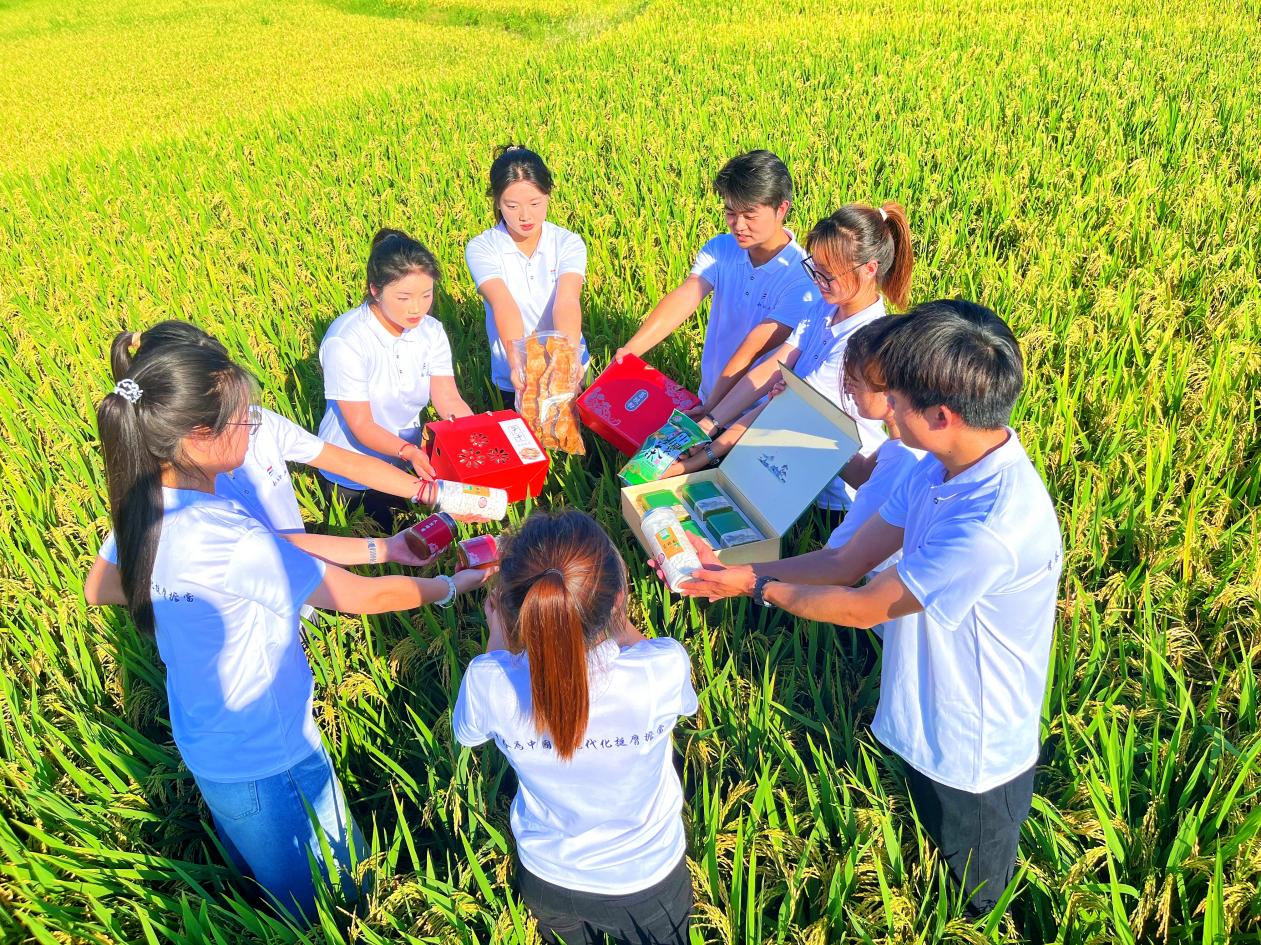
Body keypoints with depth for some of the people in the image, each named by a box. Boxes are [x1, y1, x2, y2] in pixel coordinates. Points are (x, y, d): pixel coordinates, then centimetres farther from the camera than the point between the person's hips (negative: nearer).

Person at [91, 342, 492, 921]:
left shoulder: (143, 511, -10)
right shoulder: (231, 540, -36)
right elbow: (360, 597, -25)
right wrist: (451, 587, -7)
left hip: (204, 745, 8)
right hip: (270, 759, -8)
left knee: (258, 888, 33)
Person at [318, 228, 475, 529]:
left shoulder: (431, 331, -10)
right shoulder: (345, 342, -27)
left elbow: (449, 400, -14)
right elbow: (361, 426, -26)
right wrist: (408, 451, -44)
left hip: (410, 463, 4)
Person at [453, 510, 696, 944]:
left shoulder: (490, 682, -34)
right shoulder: (665, 669, -37)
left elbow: (466, 732, -6)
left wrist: (497, 638, 1)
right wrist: (615, 618, -4)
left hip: (547, 879, 1)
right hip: (648, 879, 0)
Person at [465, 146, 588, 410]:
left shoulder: (569, 243, -8)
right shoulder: (481, 249, -11)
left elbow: (567, 301, -25)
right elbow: (503, 305, -28)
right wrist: (517, 361, -46)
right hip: (513, 378, -1)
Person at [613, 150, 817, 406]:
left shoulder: (801, 276, -15)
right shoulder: (720, 249, 1)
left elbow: (756, 346, -22)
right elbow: (685, 297, -14)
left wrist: (711, 409, -28)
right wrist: (630, 350, -29)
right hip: (709, 397, 4)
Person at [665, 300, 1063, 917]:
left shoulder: (993, 524, -38)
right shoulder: (941, 468, -9)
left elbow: (863, 608, -26)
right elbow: (846, 562, -5)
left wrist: (758, 587, -12)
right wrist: (729, 571, -9)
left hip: (975, 760, -7)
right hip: (922, 728, 8)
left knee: (970, 907, 23)